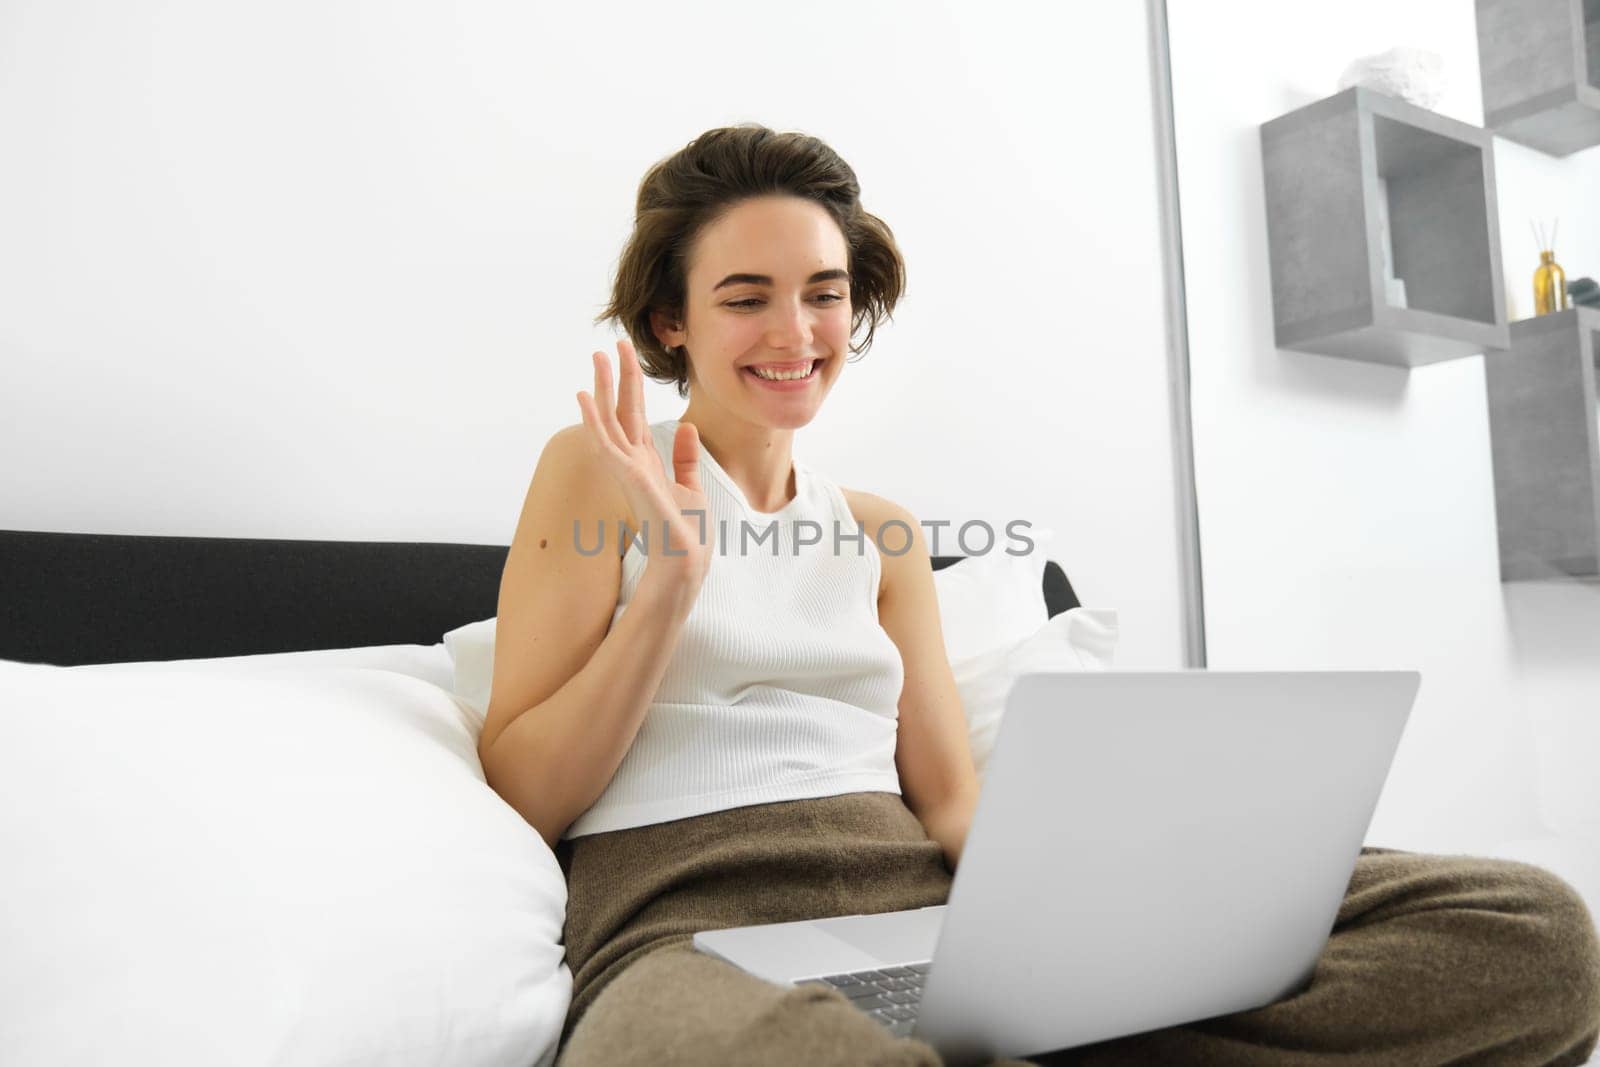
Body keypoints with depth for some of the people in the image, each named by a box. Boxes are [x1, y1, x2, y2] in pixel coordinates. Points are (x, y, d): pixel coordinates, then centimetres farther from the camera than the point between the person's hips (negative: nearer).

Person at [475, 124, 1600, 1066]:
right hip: (689, 929, -5)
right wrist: (670, 580, -10)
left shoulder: (883, 536, 20)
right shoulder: (598, 471, 8)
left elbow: (953, 802, 13)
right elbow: (518, 799, 2)